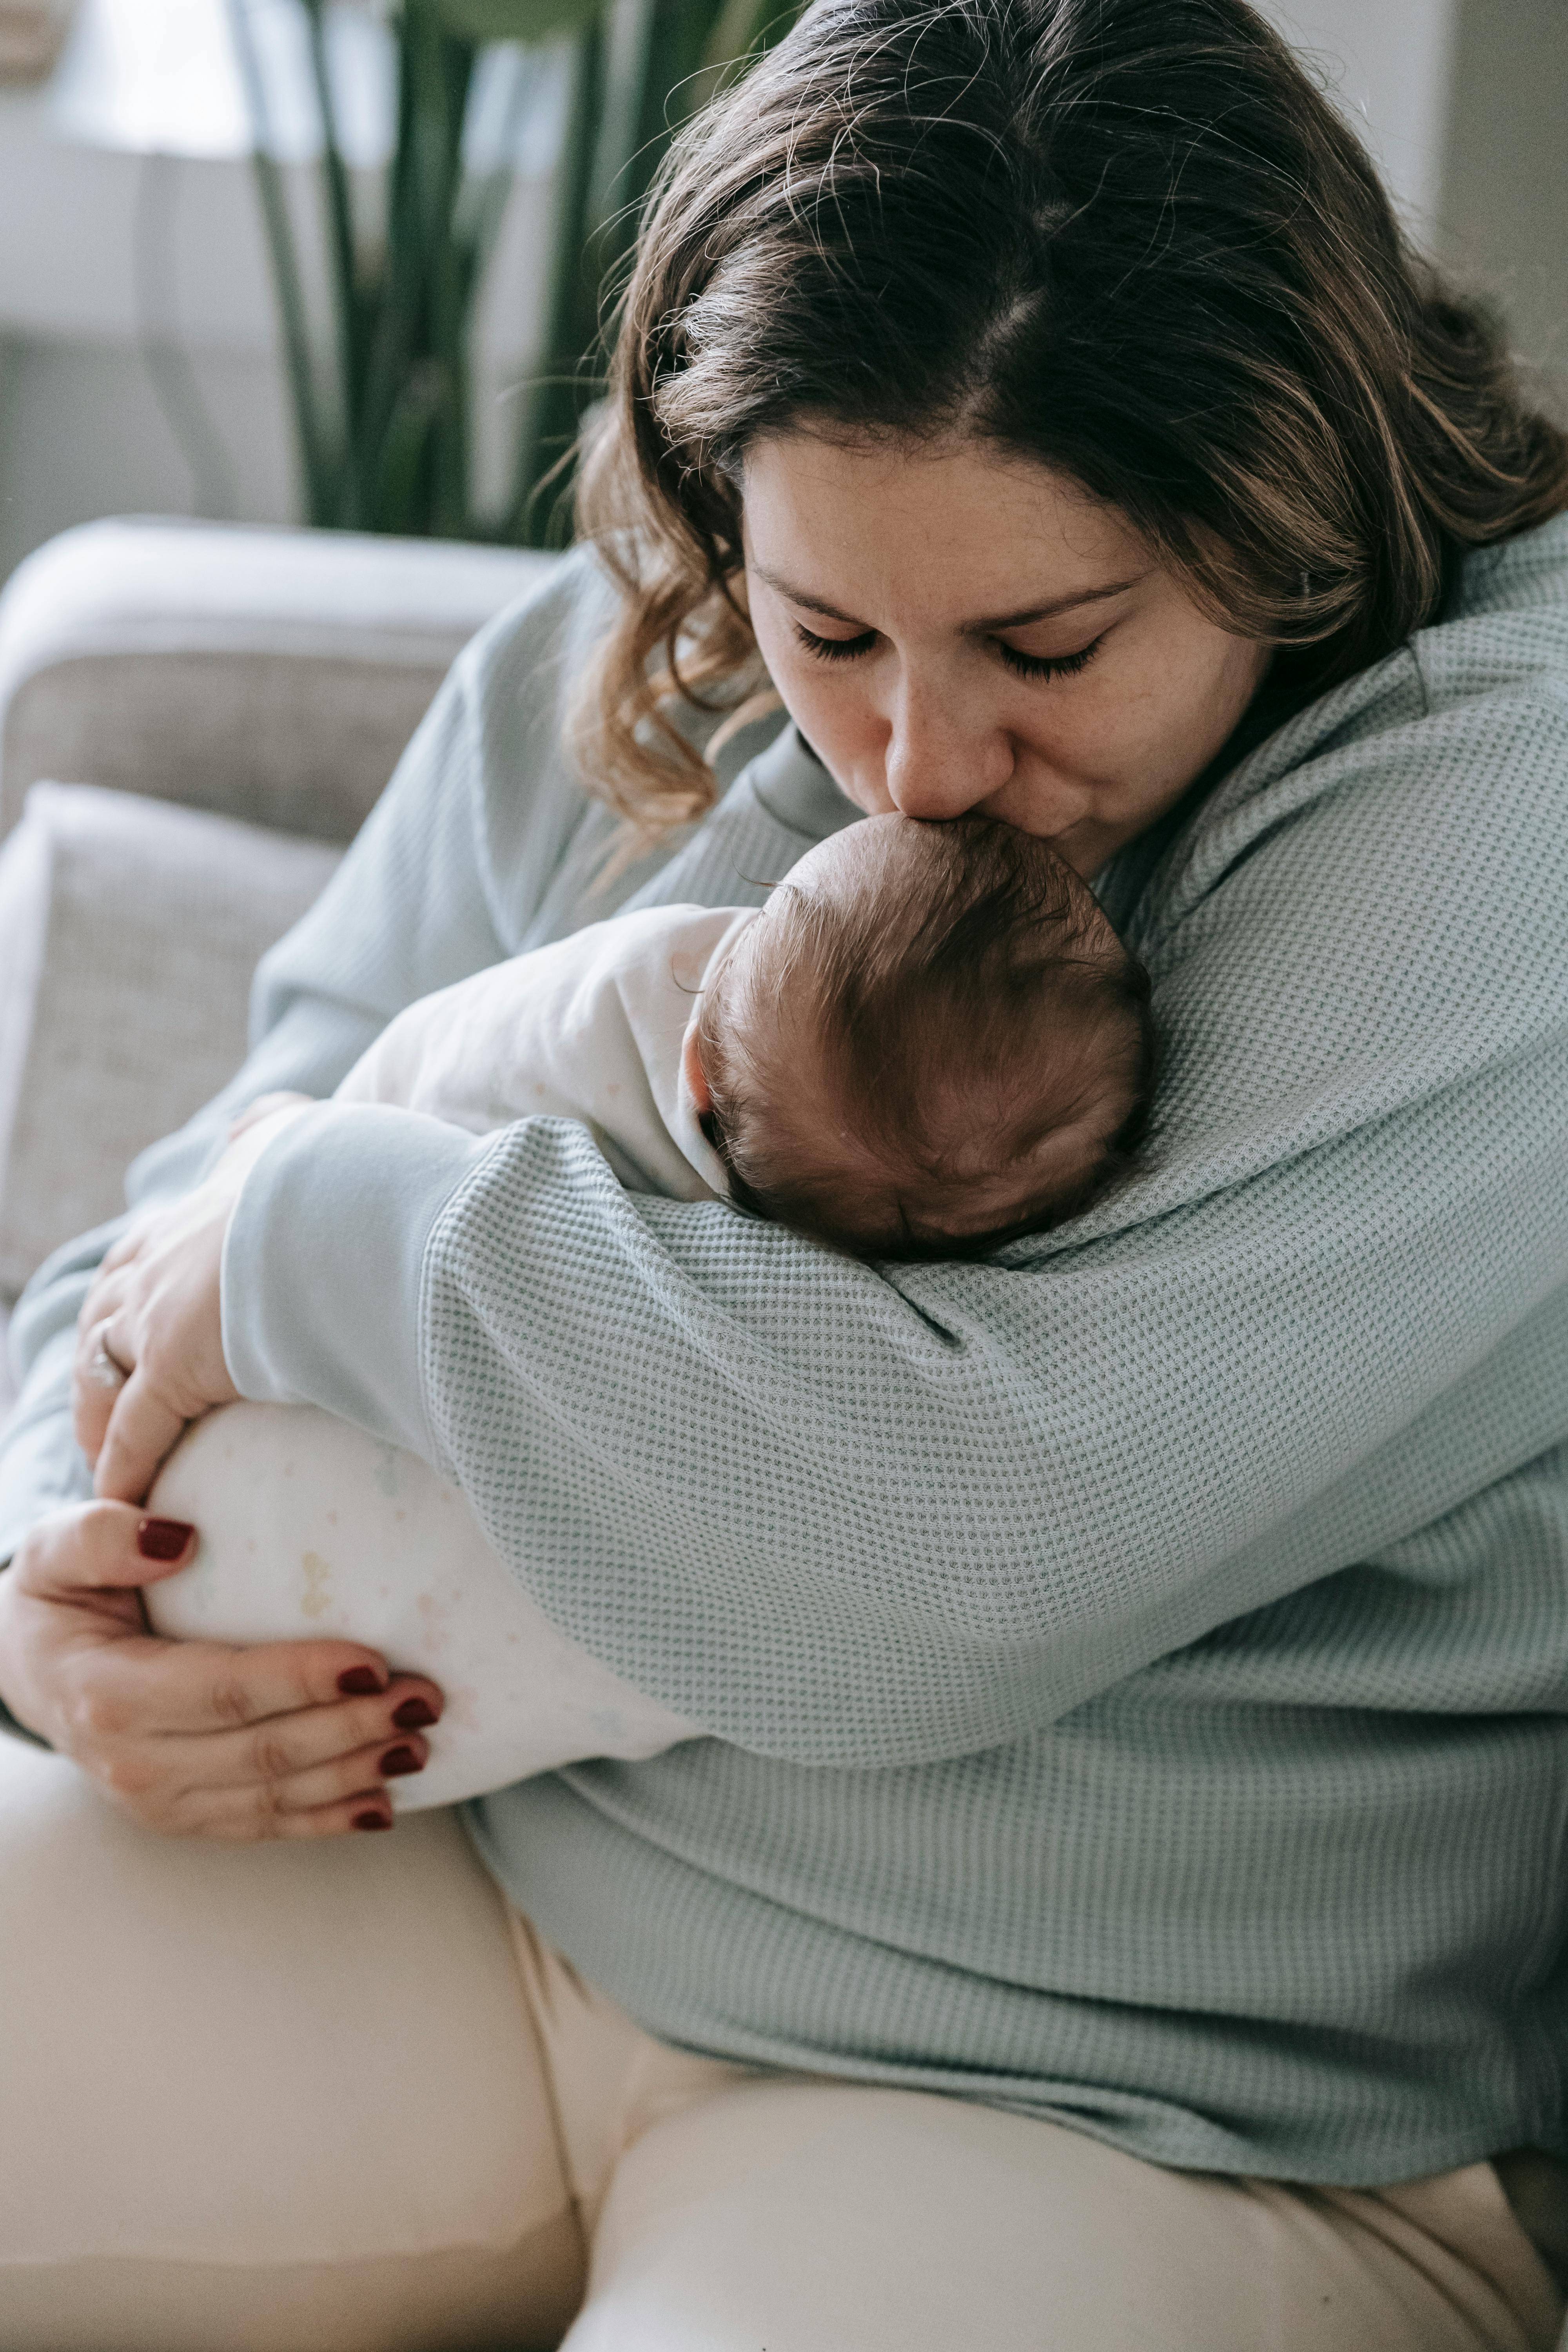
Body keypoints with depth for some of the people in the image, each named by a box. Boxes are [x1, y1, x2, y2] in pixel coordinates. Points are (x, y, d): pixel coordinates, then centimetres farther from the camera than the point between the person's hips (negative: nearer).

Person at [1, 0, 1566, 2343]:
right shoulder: (607, 682, 1)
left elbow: (979, 1551, -30)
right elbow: (200, 1219, 11)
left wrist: (331, 1233, -19)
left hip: (1145, 2123, -4)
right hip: (478, 1866, 5)